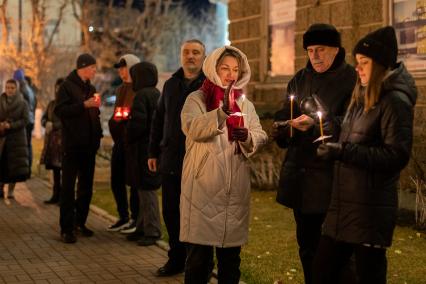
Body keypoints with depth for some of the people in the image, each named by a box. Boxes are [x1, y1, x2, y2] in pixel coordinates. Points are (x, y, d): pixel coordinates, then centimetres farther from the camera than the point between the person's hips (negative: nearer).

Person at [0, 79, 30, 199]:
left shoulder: (22, 104, 2)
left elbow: (25, 120, -5)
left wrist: (10, 125, -17)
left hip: (17, 138, -1)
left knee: (15, 165, -3)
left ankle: (11, 190, 5)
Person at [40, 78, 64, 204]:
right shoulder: (52, 103, 16)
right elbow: (44, 118, 20)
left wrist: (54, 125, -13)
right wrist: (47, 124, -2)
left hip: (63, 138, -7)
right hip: (52, 139, 7)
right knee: (55, 168, 11)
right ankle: (56, 195, 19)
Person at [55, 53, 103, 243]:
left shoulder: (91, 88, 16)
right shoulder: (67, 86, -4)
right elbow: (60, 110, -16)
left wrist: (97, 135, 11)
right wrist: (84, 105, -22)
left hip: (89, 144, 7)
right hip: (72, 144, -7)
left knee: (86, 186, 11)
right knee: (68, 187, -5)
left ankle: (80, 222, 22)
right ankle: (66, 228, -3)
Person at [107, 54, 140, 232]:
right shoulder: (121, 89, 18)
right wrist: (114, 121, 11)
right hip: (119, 142, 9)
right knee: (116, 181, 11)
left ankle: (135, 218, 9)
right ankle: (123, 217, 22)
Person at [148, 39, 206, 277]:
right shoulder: (171, 84, 13)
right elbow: (159, 120, 16)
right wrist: (154, 152, 13)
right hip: (171, 161, 5)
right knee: (171, 212, 10)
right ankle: (177, 259, 24)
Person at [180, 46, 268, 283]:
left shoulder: (245, 104, 14)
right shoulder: (196, 99, -1)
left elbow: (261, 137, 6)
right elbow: (192, 128, -19)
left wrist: (247, 137, -16)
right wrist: (223, 110, -30)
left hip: (236, 190, 4)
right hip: (203, 188, -4)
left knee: (231, 256, 12)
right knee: (199, 255, 1)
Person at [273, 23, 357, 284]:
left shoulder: (351, 79, -7)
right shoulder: (300, 80, 12)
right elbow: (285, 116, 14)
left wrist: (315, 124, -24)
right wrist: (285, 128, -8)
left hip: (332, 175, -6)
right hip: (299, 173, 6)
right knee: (306, 241, 16)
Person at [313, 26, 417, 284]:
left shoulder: (395, 101, -12)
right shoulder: (361, 97, 15)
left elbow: (397, 156, -21)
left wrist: (343, 152, -23)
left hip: (371, 209, -9)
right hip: (344, 204, 9)